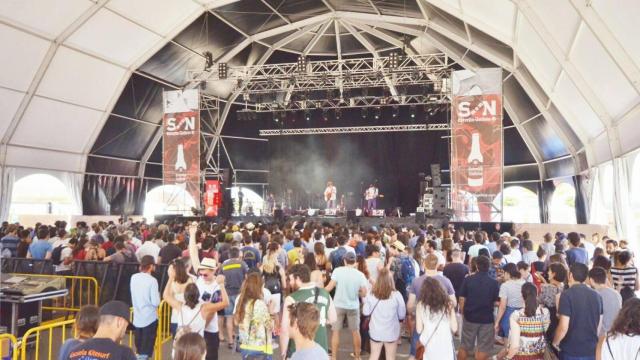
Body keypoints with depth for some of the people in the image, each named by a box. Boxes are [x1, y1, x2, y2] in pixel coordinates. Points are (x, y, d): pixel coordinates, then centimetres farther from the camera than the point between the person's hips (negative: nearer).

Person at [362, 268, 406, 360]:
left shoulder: (371, 294, -12)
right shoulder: (396, 295, -16)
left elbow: (366, 312, -3)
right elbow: (402, 315, -7)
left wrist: (365, 299, 12)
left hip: (375, 331, 2)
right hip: (392, 332, -1)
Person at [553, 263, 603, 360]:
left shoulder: (567, 295, -16)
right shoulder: (597, 296, 3)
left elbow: (563, 327, -19)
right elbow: (599, 325, 12)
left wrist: (555, 342, -2)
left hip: (571, 351, -5)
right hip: (591, 350, 5)